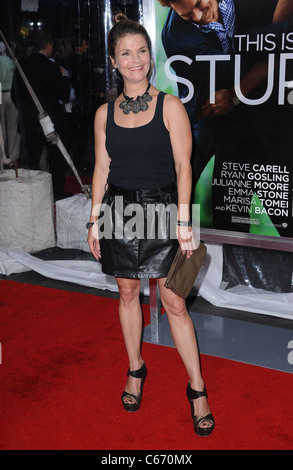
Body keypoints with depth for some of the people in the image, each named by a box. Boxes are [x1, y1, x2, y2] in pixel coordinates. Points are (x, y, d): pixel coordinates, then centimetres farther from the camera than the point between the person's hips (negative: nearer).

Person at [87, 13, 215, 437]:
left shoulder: (170, 106, -3)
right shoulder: (105, 113, 6)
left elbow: (183, 167, -6)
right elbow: (102, 168, 9)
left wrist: (183, 221, -11)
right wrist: (95, 219, 6)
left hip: (161, 209, -3)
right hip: (119, 210, 4)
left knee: (174, 303, -2)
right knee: (127, 293, 13)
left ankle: (197, 388, 11)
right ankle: (135, 370, 33)